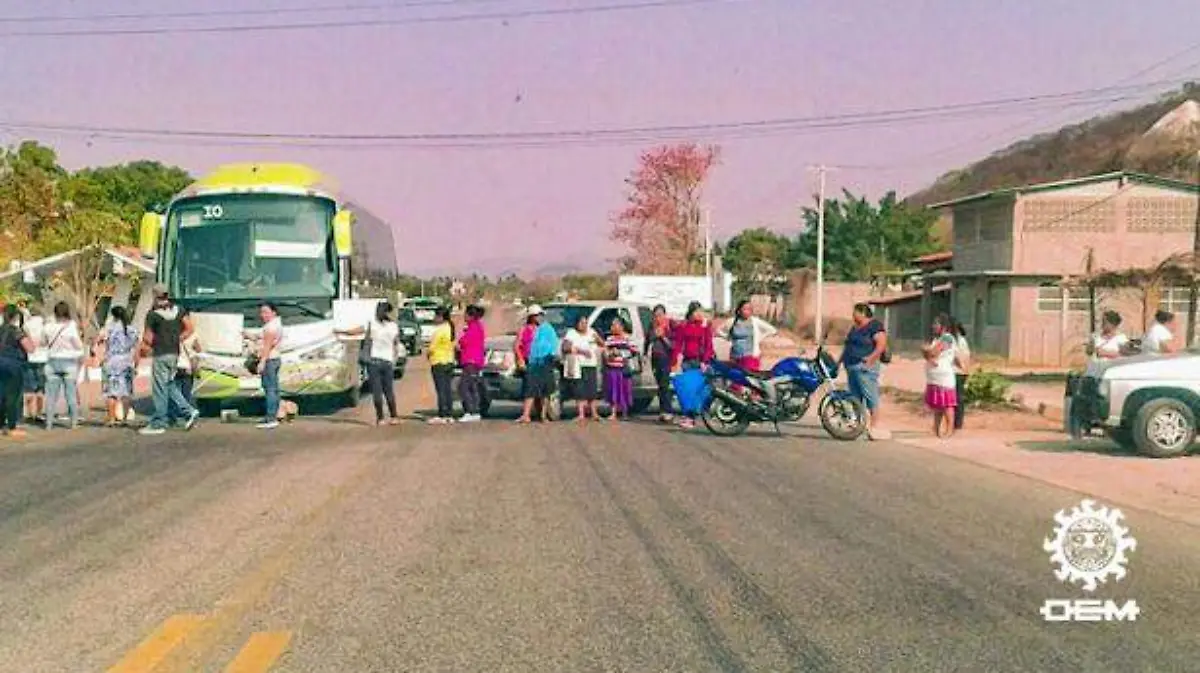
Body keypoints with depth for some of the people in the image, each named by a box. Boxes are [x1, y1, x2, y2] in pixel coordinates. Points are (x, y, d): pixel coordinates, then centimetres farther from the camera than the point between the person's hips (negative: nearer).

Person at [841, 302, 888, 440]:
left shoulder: (875, 326, -6)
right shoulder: (855, 328, 22)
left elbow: (881, 344, -16)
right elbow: (848, 346, 28)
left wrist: (871, 358, -25)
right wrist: (840, 360, 18)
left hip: (864, 367, -9)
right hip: (851, 367, 9)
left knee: (871, 396, -8)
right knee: (856, 398, 11)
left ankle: (874, 426, -8)